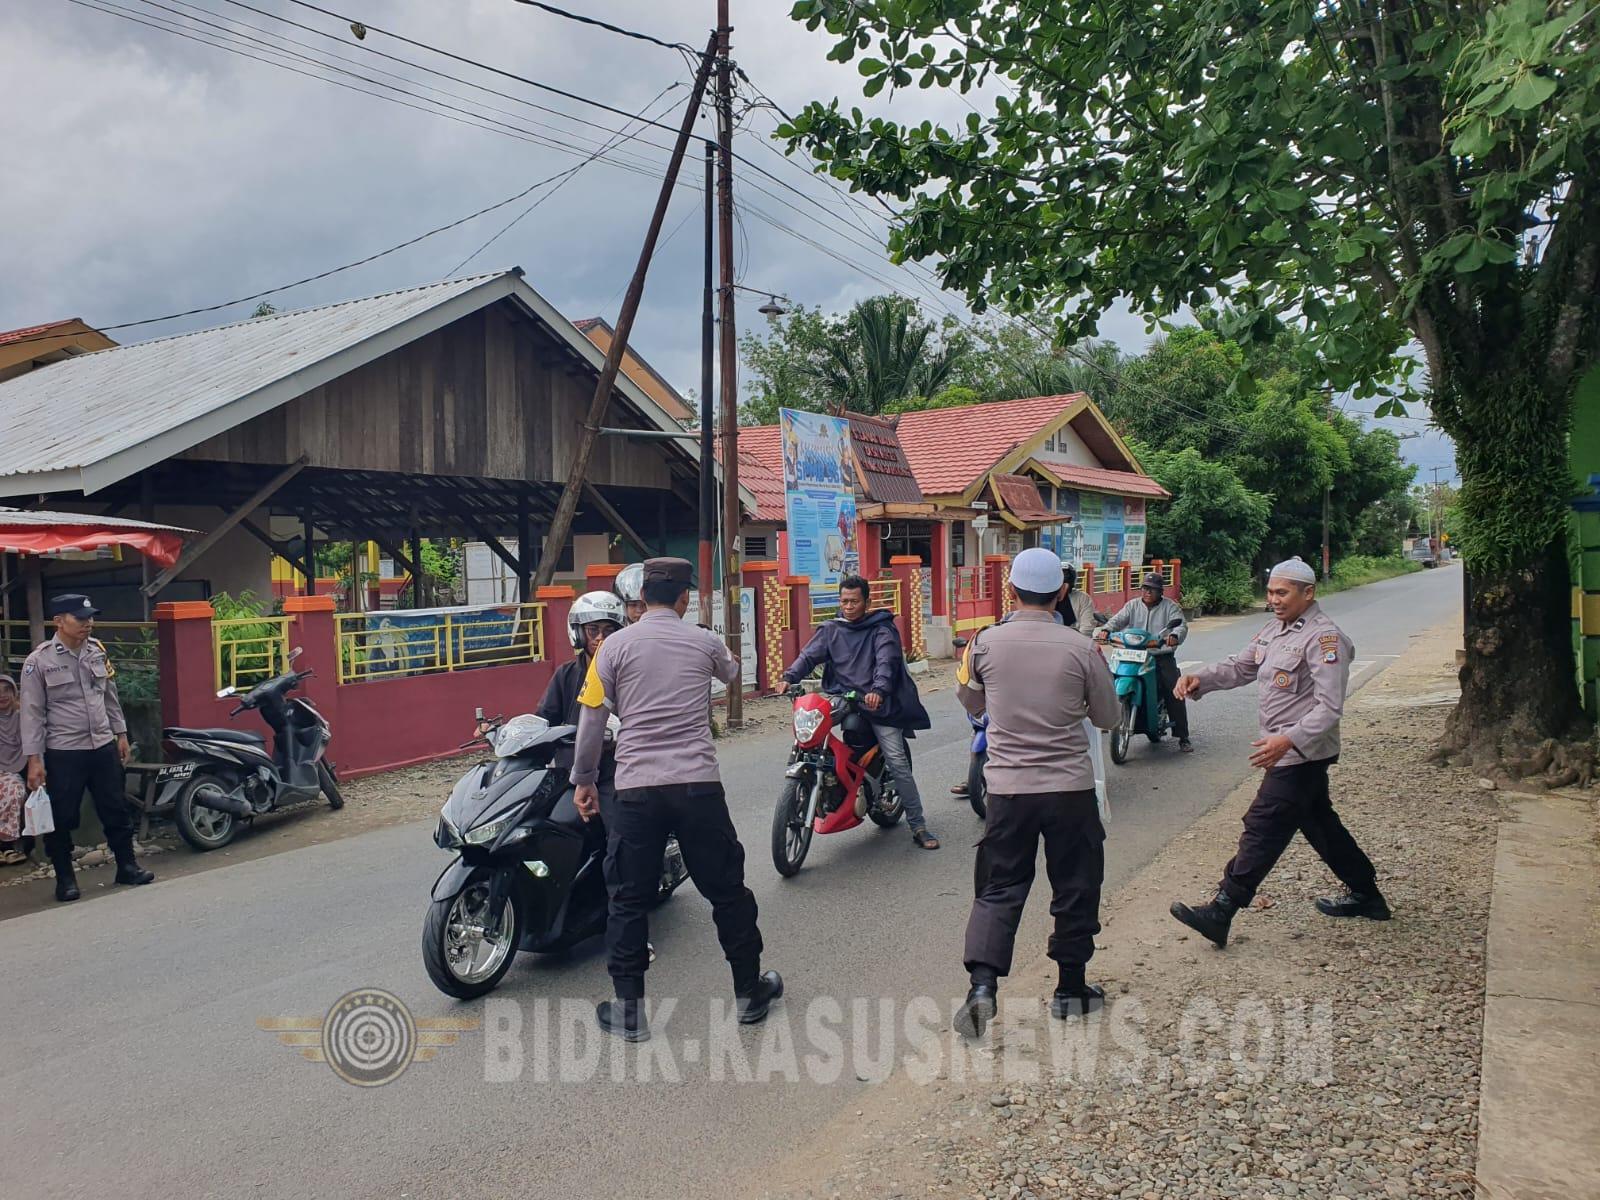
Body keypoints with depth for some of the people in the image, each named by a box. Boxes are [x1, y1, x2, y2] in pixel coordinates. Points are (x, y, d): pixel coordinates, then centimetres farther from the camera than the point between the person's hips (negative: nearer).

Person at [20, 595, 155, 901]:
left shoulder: (98, 652, 5)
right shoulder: (39, 661, -10)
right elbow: (32, 712, -9)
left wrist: (120, 733, 14)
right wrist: (34, 758, -11)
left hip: (103, 747, 4)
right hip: (63, 753, -4)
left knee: (116, 810, 10)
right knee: (61, 819, 5)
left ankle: (127, 865, 21)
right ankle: (65, 878, 19)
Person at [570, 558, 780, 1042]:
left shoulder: (615, 646, 1)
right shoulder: (704, 641, 5)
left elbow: (592, 720, 0)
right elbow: (733, 675, 27)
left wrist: (584, 780, 11)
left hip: (635, 789, -1)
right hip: (698, 785, 1)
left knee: (629, 899, 11)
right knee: (727, 890, 14)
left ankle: (628, 1009, 16)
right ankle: (749, 992, 26)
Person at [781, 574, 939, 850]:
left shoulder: (882, 629, 3)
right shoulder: (830, 630, 15)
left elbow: (886, 661, -14)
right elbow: (809, 655, 1)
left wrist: (879, 689, -34)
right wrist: (790, 677, -19)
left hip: (876, 703, -3)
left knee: (898, 762, -7)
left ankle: (918, 826, 1)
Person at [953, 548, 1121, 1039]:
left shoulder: (986, 643, -5)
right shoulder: (1081, 648, -8)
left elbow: (972, 704, 13)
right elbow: (1108, 717, 4)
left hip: (1008, 787, 1)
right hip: (1070, 787, -1)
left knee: (999, 888, 8)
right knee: (1075, 887, 16)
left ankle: (982, 982, -9)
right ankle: (1070, 988, 26)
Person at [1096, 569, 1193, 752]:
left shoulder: (1170, 606, 4)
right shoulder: (1133, 605, 12)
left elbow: (1181, 624, -11)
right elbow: (1118, 620, -1)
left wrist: (1174, 636, -35)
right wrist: (1105, 630, -24)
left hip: (1163, 656, -2)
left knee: (1175, 693, -13)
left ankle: (1183, 737, -6)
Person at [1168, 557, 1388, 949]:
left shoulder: (1324, 637, -17)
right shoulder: (1276, 630, 12)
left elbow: (1330, 707, -23)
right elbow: (1239, 667, 13)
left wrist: (1289, 740, -34)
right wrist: (1200, 680, -6)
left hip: (1302, 754, -10)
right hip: (1288, 752, 10)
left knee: (1263, 828, -9)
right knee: (1319, 824, 20)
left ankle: (1220, 912, -8)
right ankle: (1365, 895, 36)